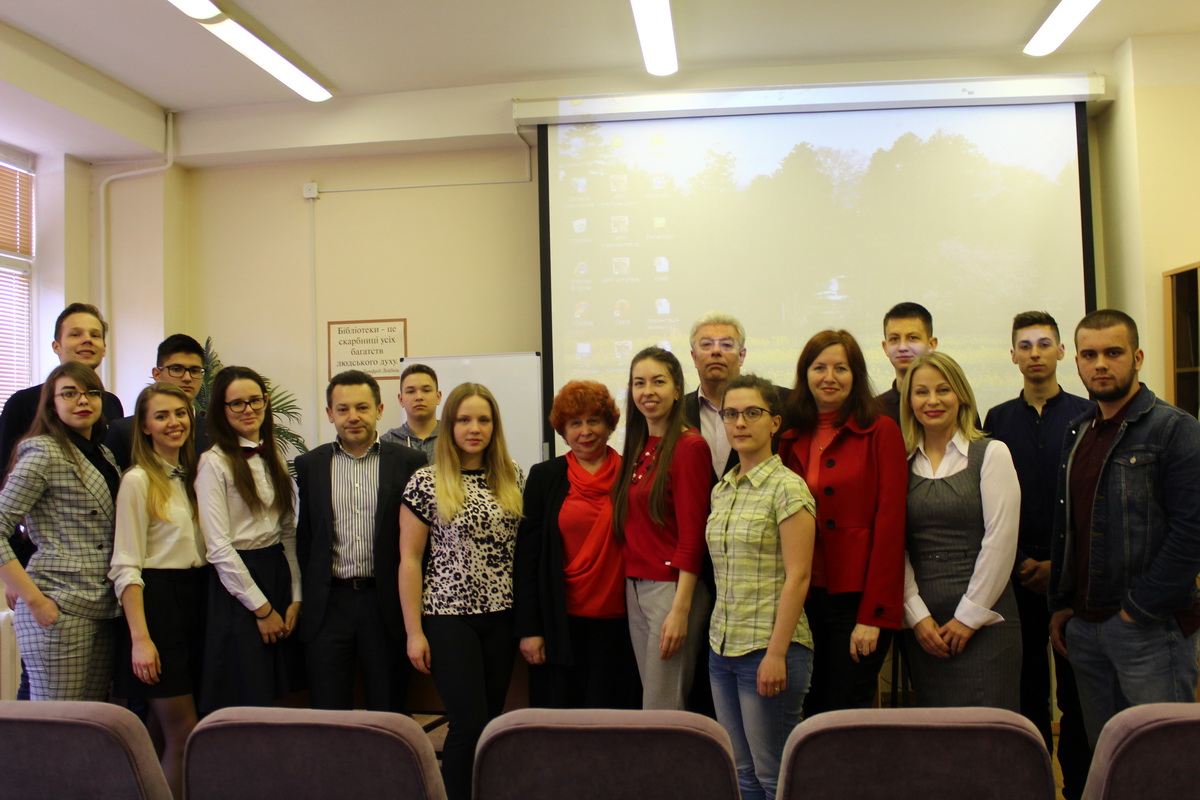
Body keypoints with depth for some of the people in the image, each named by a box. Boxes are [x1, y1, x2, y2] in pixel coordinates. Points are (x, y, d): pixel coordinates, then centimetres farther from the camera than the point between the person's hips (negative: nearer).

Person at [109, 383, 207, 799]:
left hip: (196, 600, 7)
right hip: (157, 601, -7)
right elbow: (125, 567, -12)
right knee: (182, 733, -4)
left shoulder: (191, 477, 14)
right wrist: (140, 638, -18)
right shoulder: (138, 481, -8)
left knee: (182, 732, 11)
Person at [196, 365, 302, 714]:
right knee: (247, 701, -1)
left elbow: (289, 533, 10)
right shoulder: (214, 463, -8)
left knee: (282, 696, 9)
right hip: (237, 581, -6)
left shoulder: (275, 459, 11)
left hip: (279, 575, 6)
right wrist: (261, 608, -11)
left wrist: (295, 598, 1)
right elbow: (218, 547, -12)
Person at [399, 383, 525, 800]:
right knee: (469, 724, -5)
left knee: (491, 719, 10)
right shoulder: (426, 482, -5)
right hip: (449, 616, -3)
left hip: (502, 615, 4)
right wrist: (414, 631, -7)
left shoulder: (512, 477, 6)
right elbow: (409, 559, -4)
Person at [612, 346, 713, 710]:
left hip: (673, 586, -7)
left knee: (661, 707, -2)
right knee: (649, 694, 14)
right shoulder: (637, 447, 12)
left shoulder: (690, 446, -11)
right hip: (634, 587, 8)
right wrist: (631, 588, 6)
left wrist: (680, 610, -18)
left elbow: (692, 536, -15)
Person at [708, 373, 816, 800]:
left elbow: (797, 577, -14)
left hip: (768, 649, -7)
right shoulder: (721, 490, 12)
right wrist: (719, 640, 10)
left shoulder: (787, 487, -10)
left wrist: (776, 653, -18)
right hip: (723, 647, 7)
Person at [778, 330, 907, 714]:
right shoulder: (792, 440, 11)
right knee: (812, 710, 11)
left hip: (857, 598, -4)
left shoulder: (881, 433, -3)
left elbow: (890, 526, -9)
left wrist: (873, 614, -13)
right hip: (804, 598, 5)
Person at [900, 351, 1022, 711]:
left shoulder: (991, 454, 0)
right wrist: (917, 615, -4)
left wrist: (969, 616, -9)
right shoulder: (903, 463, 8)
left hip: (983, 620, -3)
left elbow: (1000, 540, -7)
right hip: (921, 624, 3)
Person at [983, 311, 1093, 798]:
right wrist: (1020, 562, -3)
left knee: (1076, 690, 3)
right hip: (1017, 575, 1)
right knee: (1027, 689, 6)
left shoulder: (1087, 416, 2)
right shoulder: (998, 420, 8)